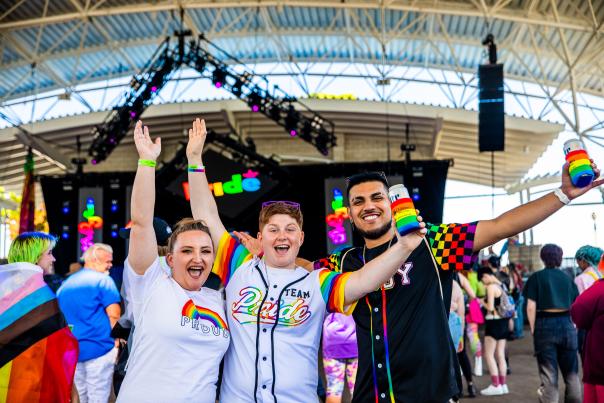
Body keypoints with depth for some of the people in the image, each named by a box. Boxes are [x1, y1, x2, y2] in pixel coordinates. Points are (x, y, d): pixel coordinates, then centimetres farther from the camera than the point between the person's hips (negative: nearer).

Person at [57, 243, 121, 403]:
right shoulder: (103, 280, -7)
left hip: (72, 349, 7)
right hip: (98, 348, -6)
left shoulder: (65, 284, 15)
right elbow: (114, 315, -13)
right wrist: (116, 339, -1)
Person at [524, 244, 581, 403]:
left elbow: (531, 307, -7)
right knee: (571, 373, 14)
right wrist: (574, 327, 15)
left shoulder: (536, 277, 0)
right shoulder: (567, 278, 9)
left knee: (549, 376, 2)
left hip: (545, 326, -2)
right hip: (566, 325, 3)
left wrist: (533, 329, 1)